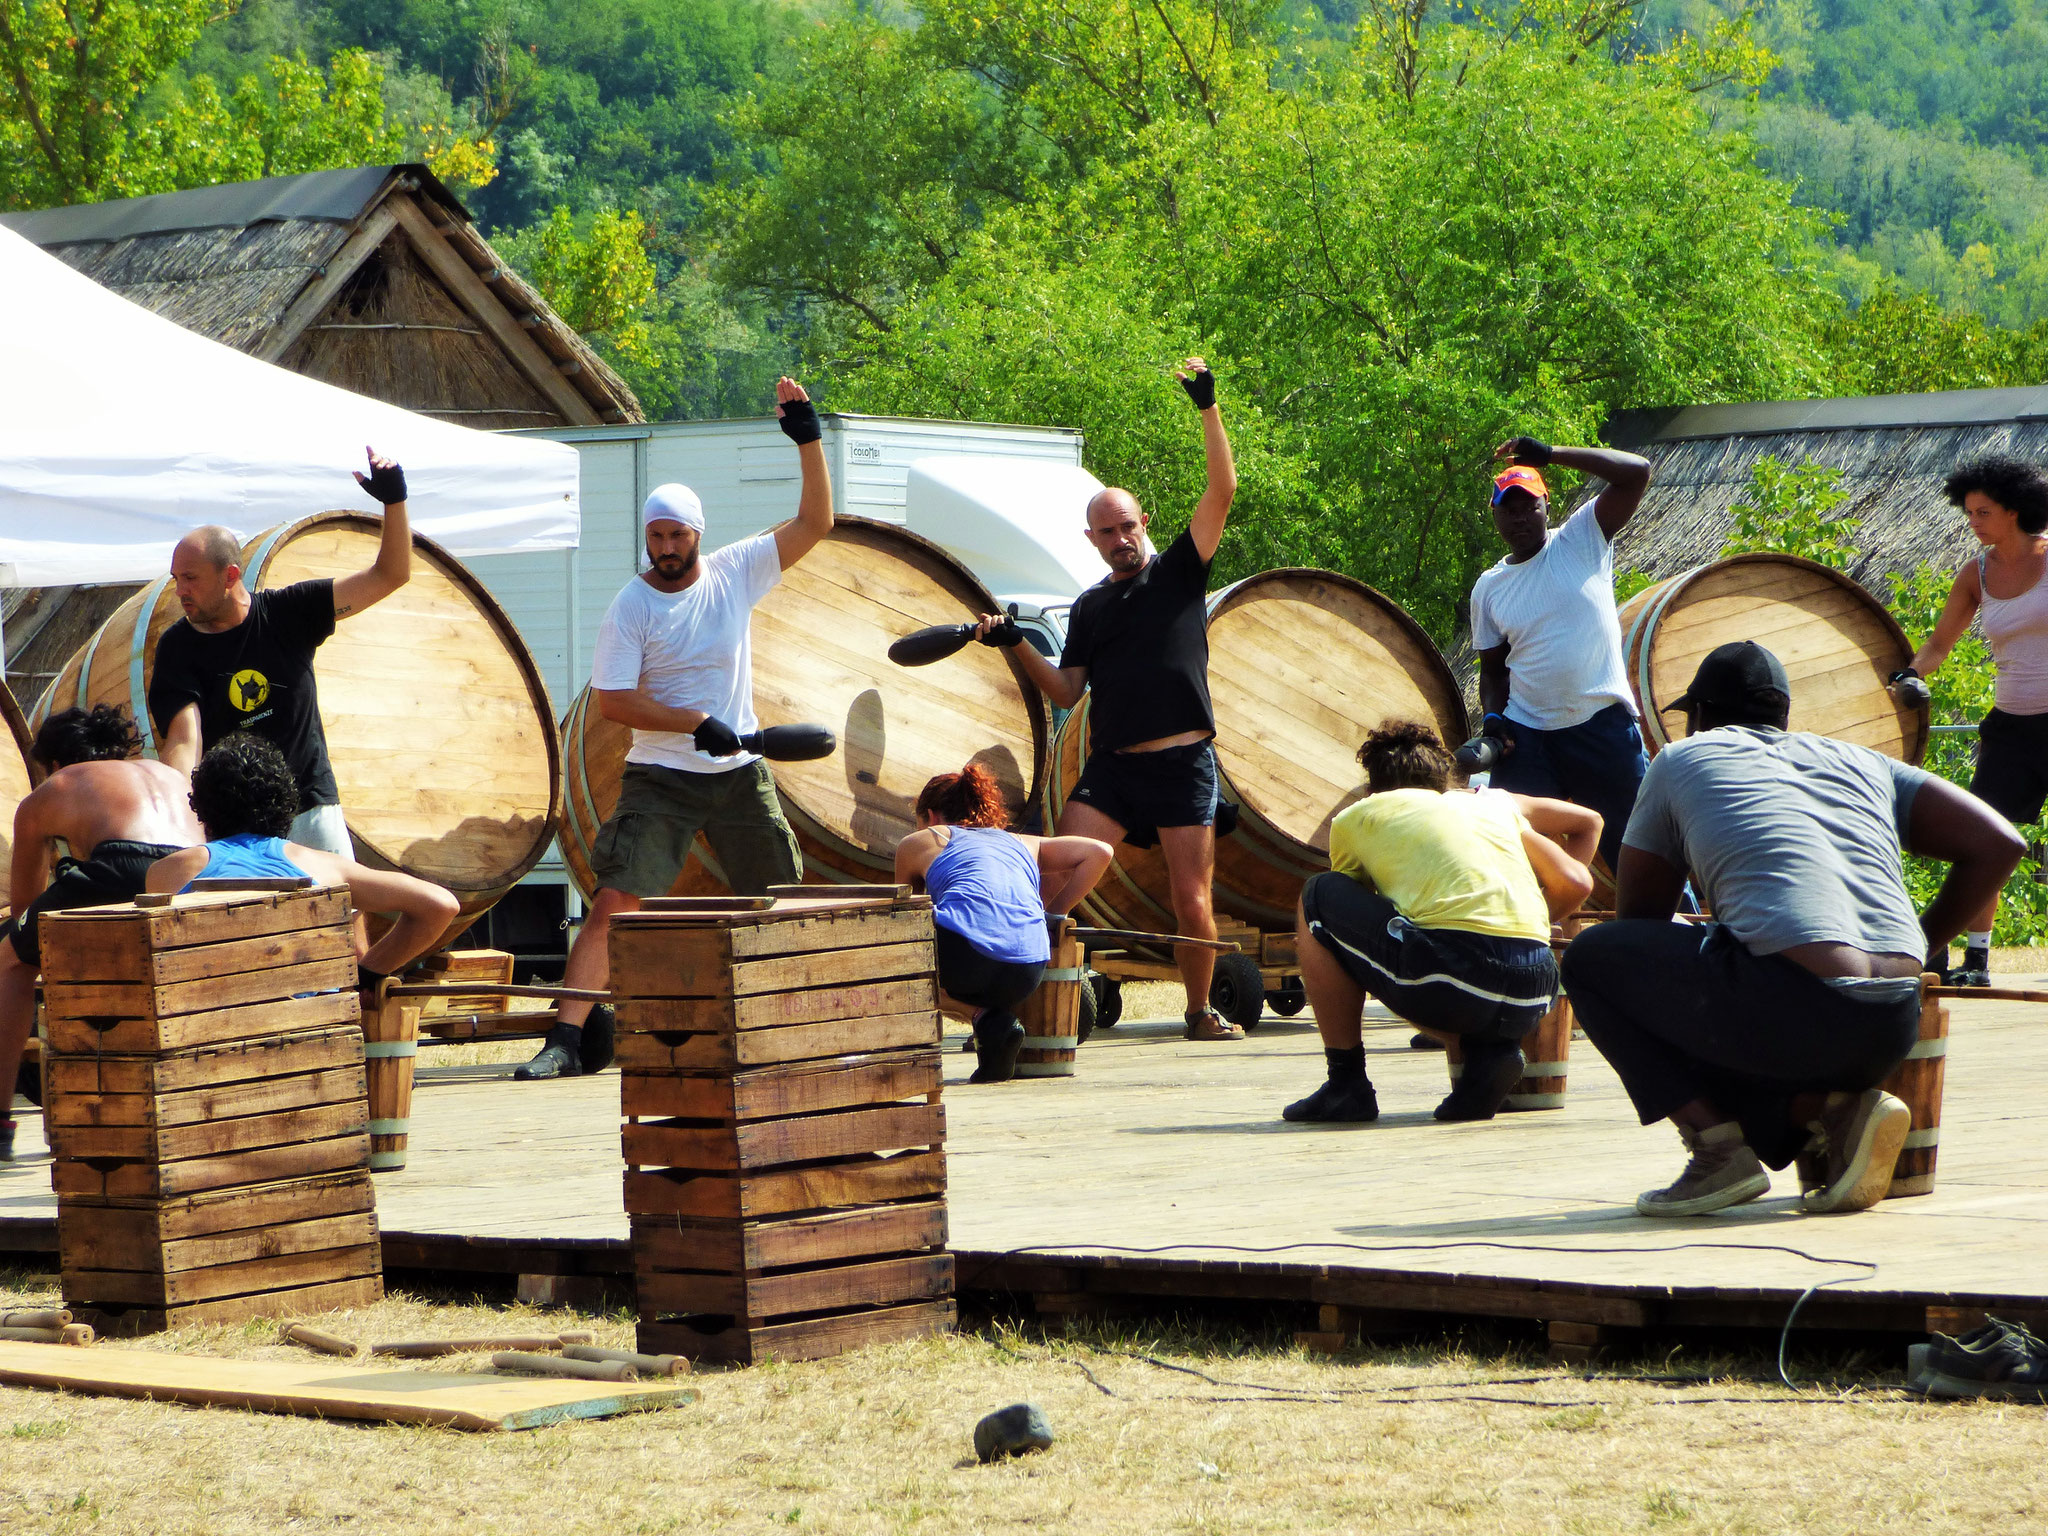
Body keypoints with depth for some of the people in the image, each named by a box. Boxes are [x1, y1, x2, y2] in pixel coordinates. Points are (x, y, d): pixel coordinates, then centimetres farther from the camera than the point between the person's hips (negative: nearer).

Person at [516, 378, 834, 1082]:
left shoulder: (735, 573, 2)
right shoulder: (632, 607, -7)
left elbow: (814, 523, 2)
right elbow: (612, 700, -12)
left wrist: (809, 437, -9)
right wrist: (697, 721, -19)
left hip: (742, 773, 3)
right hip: (660, 778, -3)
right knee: (614, 903, -15)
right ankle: (567, 1039, -17)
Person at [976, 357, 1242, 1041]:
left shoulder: (1178, 572, 6)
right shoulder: (1090, 607, 16)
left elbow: (1222, 490, -4)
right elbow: (1066, 692, 13)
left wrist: (1209, 408, -10)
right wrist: (1015, 645, 1)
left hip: (1183, 762, -3)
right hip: (1112, 766, 3)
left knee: (1192, 898, -2)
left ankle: (1201, 1011, 15)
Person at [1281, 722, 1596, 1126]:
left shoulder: (1357, 816, 22)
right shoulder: (1493, 804, 28)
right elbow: (1576, 883, 23)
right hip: (1532, 995, 3)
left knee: (1317, 900, 21)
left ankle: (1346, 1083, 15)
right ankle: (1492, 1050, 8)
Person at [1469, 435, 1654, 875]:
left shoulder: (1581, 539, 0)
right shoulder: (1489, 588, 11)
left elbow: (1636, 472, -11)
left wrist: (1549, 454, -13)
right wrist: (1493, 717, -3)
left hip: (1602, 723, -3)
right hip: (1525, 735, 3)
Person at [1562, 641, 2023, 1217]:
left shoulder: (1682, 759, 18)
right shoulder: (1860, 761, 26)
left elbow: (1641, 916, 24)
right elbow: (1998, 844, 19)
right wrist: (1917, 944, 28)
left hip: (1791, 1009, -6)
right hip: (1894, 1030, 6)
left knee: (1590, 960, 16)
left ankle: (1719, 1149, 1)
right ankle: (1828, 1108, 5)